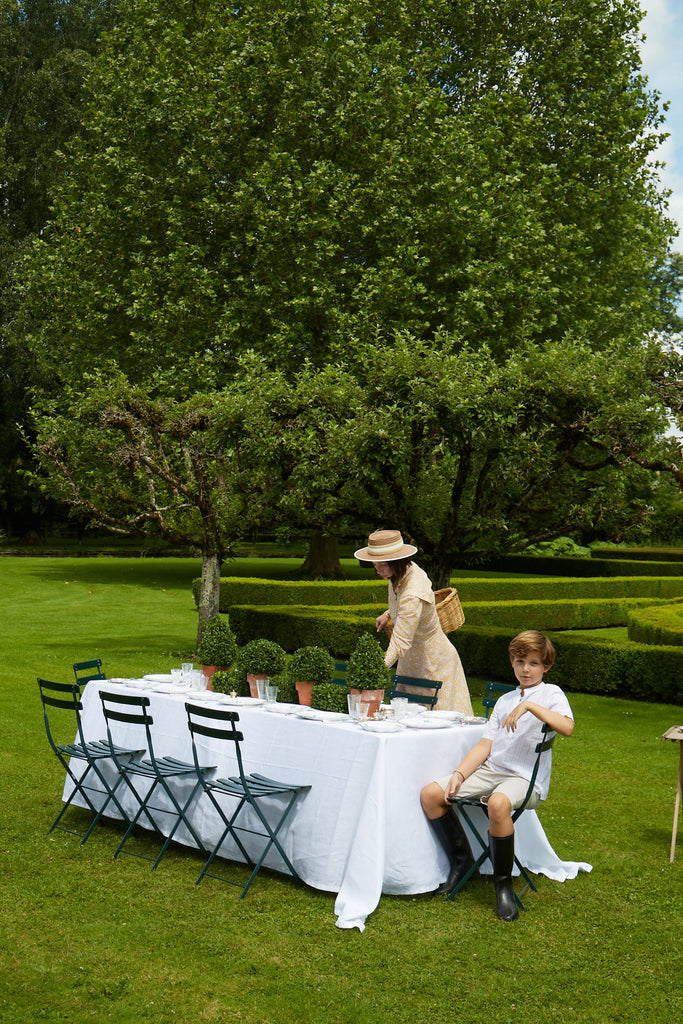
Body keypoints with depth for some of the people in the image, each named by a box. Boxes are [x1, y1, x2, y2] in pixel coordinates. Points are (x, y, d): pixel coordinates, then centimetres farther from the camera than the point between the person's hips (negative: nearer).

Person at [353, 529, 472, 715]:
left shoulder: (413, 595, -34)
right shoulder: (408, 570, -7)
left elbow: (400, 643, -37)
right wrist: (388, 614, 8)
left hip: (432, 663, -9)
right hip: (411, 661, 9)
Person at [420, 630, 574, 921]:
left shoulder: (550, 693, 2)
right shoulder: (505, 700, 22)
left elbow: (567, 727, -20)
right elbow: (484, 745, 14)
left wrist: (529, 705, -25)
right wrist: (459, 775, 0)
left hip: (526, 779, -6)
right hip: (490, 770, 7)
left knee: (498, 803, -40)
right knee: (430, 794, -10)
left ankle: (503, 881, -19)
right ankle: (461, 859, 8)